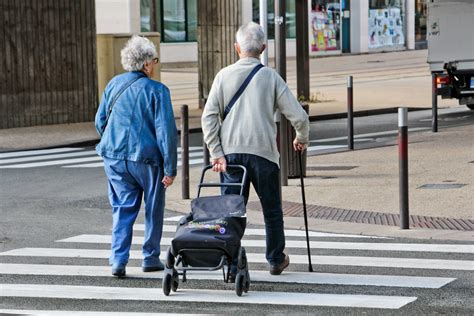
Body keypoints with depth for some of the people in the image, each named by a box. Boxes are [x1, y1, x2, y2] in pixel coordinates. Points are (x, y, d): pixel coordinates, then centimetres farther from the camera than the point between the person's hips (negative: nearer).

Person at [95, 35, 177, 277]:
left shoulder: (114, 84, 5)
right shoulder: (156, 90, -11)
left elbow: (100, 121, 12)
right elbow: (166, 130, -14)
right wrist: (170, 168, -10)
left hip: (114, 157, 4)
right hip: (146, 158, -4)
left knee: (122, 209, 9)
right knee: (153, 209, 14)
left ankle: (118, 260, -4)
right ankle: (150, 258, 20)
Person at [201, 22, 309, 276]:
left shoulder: (224, 75, 3)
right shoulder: (270, 77, 1)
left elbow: (209, 116, -4)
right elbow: (298, 116, -1)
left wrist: (216, 153, -3)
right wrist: (301, 139, 18)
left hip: (230, 151, 1)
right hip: (263, 151, -1)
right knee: (272, 209, 15)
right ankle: (276, 260, 28)